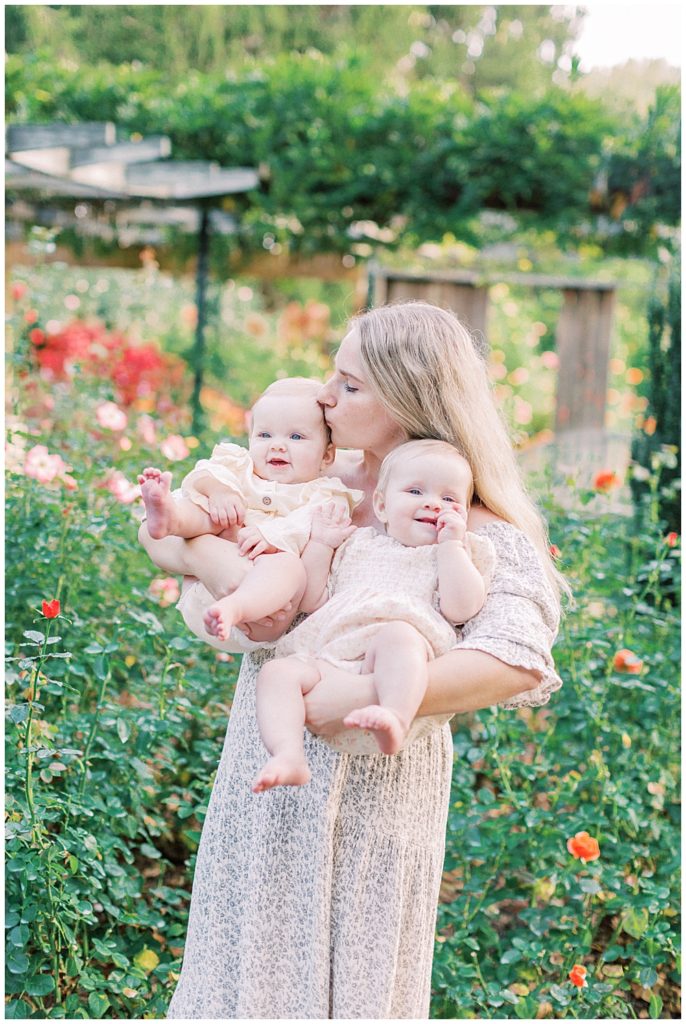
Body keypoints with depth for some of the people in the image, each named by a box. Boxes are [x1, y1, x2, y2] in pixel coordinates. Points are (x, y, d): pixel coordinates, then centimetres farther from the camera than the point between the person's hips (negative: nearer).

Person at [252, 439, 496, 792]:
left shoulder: (458, 555, 22)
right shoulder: (357, 545, 32)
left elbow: (461, 608, 1)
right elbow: (312, 600, 27)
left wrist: (451, 543, 4)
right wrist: (320, 544, 22)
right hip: (325, 655, 4)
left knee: (396, 635, -38)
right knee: (277, 671, -23)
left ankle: (396, 721, -59)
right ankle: (289, 757, -42)